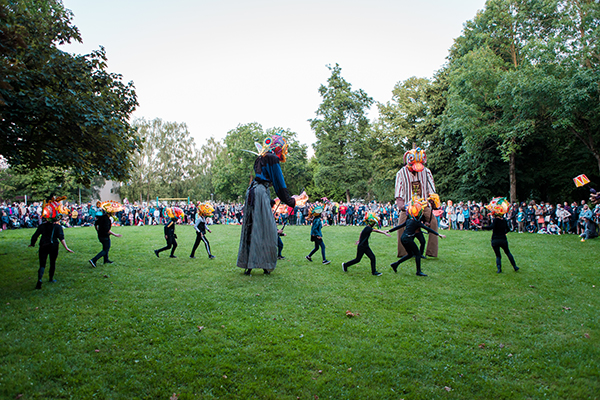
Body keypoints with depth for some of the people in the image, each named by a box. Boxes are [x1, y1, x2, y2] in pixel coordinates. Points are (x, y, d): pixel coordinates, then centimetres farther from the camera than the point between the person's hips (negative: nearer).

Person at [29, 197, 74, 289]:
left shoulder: (42, 226, 0)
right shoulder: (58, 227, -7)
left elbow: (35, 236, 4)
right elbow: (61, 238, -16)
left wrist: (32, 244, 21)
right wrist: (66, 248, -18)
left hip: (43, 246, 1)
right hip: (54, 247, -1)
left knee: (42, 264, 2)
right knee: (52, 263, 17)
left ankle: (39, 280, -18)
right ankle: (51, 278, 30)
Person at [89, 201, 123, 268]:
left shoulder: (102, 216, 3)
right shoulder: (106, 218, -24)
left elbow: (95, 224, 14)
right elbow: (107, 230, -28)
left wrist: (98, 232, 26)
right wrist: (115, 235, -22)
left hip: (100, 235, 9)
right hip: (105, 236, -9)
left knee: (106, 247, 26)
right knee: (105, 250, 1)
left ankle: (106, 260, 40)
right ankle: (93, 260, -7)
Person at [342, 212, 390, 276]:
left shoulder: (368, 228, 7)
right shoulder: (367, 228, -21)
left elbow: (361, 233, 24)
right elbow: (376, 230, -35)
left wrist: (359, 240, 37)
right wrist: (384, 233, -40)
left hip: (366, 246, 9)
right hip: (361, 247, -9)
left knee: (373, 257, 0)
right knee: (357, 259, 3)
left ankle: (374, 271, 5)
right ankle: (345, 265, 20)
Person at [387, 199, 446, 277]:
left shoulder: (408, 220, 11)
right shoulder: (417, 222, -9)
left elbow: (399, 226, 16)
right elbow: (428, 229, -8)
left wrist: (389, 230, 25)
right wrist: (438, 234, -5)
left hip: (403, 238, 8)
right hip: (408, 239, -8)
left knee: (410, 254, 19)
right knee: (417, 253, 3)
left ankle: (395, 264, 19)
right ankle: (419, 271, 5)